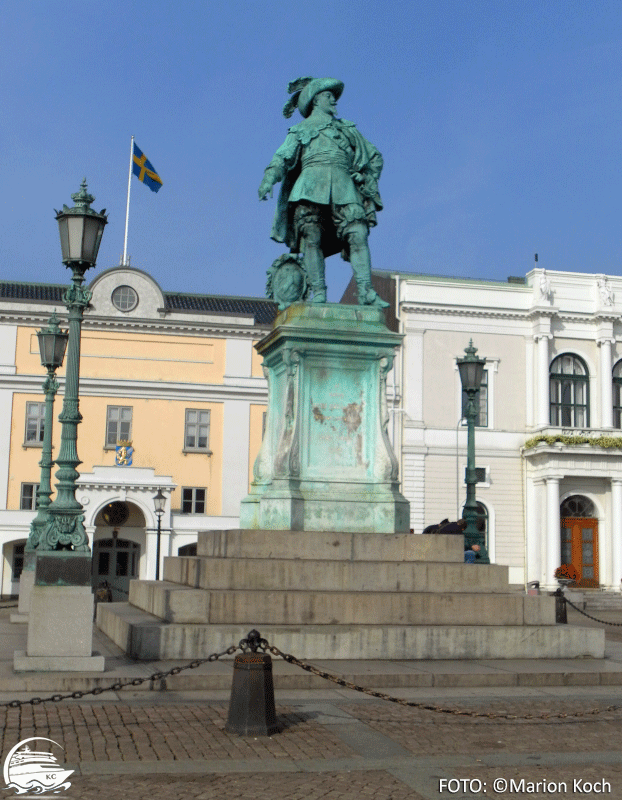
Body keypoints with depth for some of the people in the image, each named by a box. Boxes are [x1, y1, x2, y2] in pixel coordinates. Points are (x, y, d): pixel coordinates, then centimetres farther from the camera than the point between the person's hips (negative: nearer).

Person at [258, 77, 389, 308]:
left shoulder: (348, 128, 32)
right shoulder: (300, 130, 24)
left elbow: (375, 156, 34)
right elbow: (282, 158, 9)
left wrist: (369, 179, 14)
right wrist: (269, 179, -11)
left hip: (344, 187, 2)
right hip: (312, 183, -1)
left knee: (358, 235, -17)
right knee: (312, 238, -15)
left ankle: (366, 293, -23)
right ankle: (318, 293, -16)